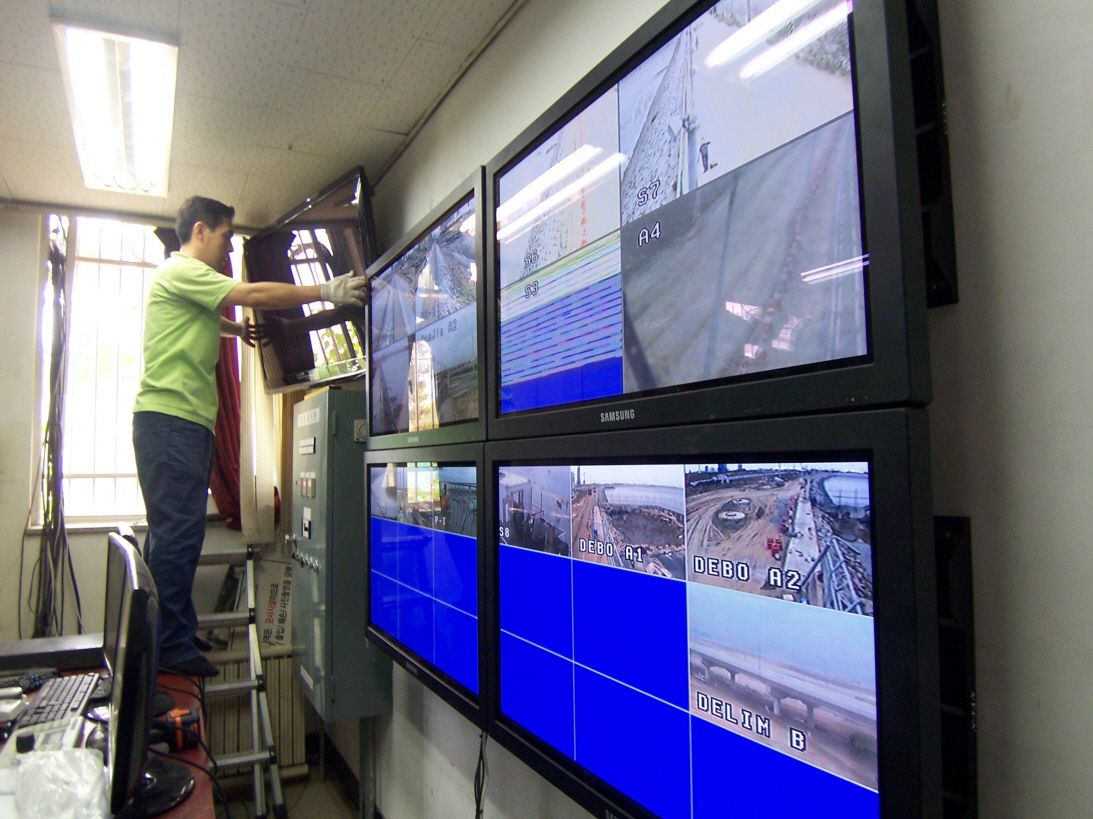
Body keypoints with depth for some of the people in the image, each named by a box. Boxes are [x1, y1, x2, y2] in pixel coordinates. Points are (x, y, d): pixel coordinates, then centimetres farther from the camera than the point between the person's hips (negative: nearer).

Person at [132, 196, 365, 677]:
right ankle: (171, 647, -3)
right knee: (178, 531, -9)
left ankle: (176, 633, 21)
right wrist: (328, 291, -19)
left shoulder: (189, 282, 25)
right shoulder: (180, 270, -7)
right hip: (169, 417, -10)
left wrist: (235, 327, 34)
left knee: (176, 531, 13)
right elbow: (253, 295, -19)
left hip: (188, 421, 10)